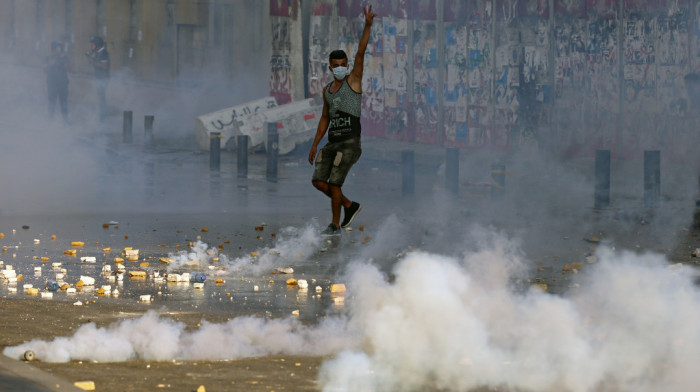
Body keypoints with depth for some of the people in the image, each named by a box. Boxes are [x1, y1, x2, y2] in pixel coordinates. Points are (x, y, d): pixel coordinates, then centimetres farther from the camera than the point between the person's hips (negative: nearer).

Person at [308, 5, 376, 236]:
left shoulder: (353, 80, -1)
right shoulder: (328, 90, 16)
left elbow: (360, 53, -13)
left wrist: (368, 26, -25)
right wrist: (315, 145, 18)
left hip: (350, 142, -7)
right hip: (332, 143, 7)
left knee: (334, 183, -10)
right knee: (318, 182, 0)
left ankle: (335, 225, 5)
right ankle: (350, 206, 18)